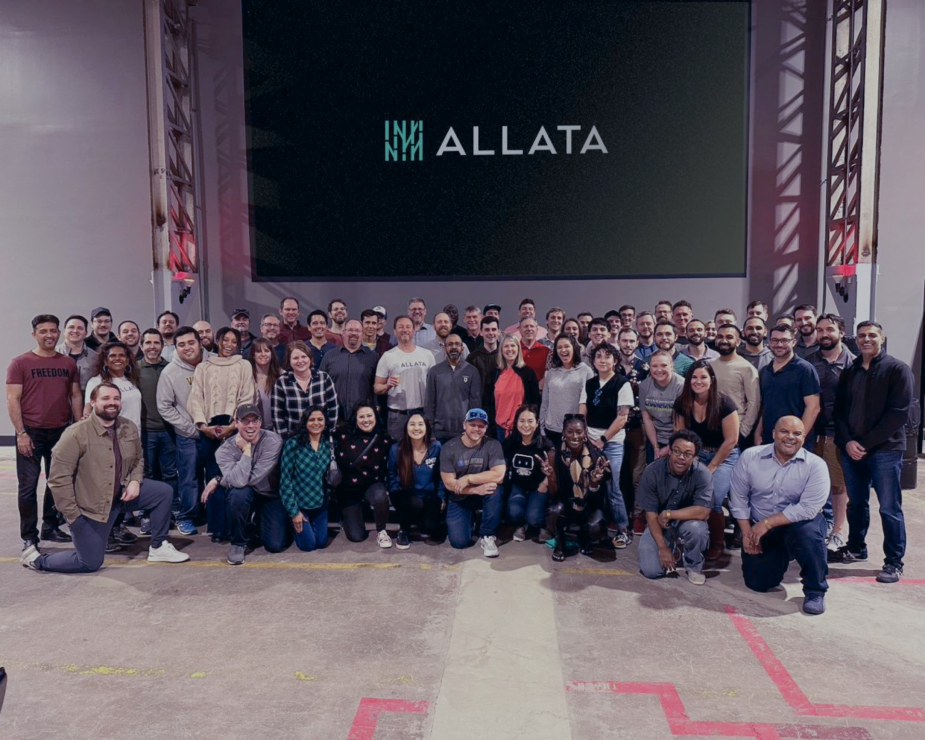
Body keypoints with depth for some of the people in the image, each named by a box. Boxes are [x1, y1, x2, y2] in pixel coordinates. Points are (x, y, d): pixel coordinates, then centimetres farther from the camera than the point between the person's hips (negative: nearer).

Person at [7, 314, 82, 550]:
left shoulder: (68, 363, 8)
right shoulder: (20, 363, -2)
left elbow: (76, 396, 11)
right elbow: (12, 399, -5)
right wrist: (21, 433, -11)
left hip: (61, 432, 3)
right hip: (31, 433, -3)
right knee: (28, 485, 0)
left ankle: (51, 528, 24)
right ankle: (29, 536, 10)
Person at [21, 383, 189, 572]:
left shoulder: (129, 428, -4)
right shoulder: (76, 434, -23)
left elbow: (138, 459, 13)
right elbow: (58, 478, -22)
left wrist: (135, 481, -8)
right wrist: (71, 514, -19)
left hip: (121, 493, 6)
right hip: (89, 505, -6)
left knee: (164, 492, -5)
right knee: (90, 563, -1)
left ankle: (158, 548, 10)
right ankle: (38, 559, 24)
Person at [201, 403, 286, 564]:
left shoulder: (273, 441, -22)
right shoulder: (226, 449, -17)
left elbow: (255, 478, -27)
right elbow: (239, 481, -33)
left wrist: (218, 480, -21)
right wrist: (246, 449, -27)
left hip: (270, 496, -1)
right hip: (245, 496, 1)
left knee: (276, 545, -14)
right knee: (238, 493, -35)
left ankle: (258, 521, 23)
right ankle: (237, 543, -9)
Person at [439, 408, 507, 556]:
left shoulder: (493, 445, -12)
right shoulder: (449, 448, -11)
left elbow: (499, 475, -26)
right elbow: (448, 483, -14)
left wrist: (468, 479, -23)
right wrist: (476, 489, -25)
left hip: (485, 494, 0)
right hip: (460, 499, 0)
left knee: (496, 488, -34)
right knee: (459, 542, -16)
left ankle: (487, 536, -14)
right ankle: (470, 519, 21)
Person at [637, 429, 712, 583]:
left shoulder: (702, 474, -20)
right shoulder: (653, 471, -18)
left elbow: (703, 511, -28)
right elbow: (650, 513, -15)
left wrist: (669, 514, -24)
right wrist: (662, 547, -19)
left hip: (687, 523, -1)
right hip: (659, 526, 1)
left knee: (696, 527, -35)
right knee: (651, 570, -16)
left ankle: (694, 566, -2)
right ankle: (672, 546, 18)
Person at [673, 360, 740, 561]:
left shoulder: (724, 403, -18)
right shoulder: (682, 403, -6)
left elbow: (731, 440, -15)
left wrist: (711, 466, -11)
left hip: (724, 457, -4)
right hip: (696, 455, 4)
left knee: (712, 499, -21)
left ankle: (718, 545, 3)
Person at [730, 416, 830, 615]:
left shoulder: (816, 465, -16)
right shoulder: (749, 457, -9)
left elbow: (808, 508, -23)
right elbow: (739, 498, -2)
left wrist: (767, 523, -24)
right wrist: (747, 533, -8)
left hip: (797, 524, -2)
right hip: (758, 530, 3)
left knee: (808, 533, -37)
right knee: (758, 583, 1)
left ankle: (815, 591, -13)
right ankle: (780, 558, 36)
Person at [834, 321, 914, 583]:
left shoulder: (897, 369, -2)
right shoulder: (849, 372, 13)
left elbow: (899, 412, -10)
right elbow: (839, 410, 11)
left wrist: (867, 443, -13)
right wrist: (847, 441, -6)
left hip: (884, 450, -4)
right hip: (851, 450, 5)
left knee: (889, 508, -1)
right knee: (856, 503, 14)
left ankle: (894, 563, 9)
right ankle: (856, 548, 30)